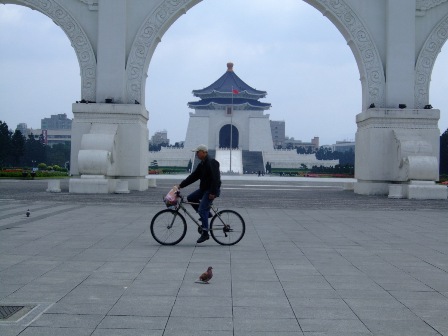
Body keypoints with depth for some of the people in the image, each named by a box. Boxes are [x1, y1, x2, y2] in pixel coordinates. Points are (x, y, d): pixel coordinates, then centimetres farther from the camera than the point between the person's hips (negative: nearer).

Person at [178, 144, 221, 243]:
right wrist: (181, 185, 11)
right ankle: (206, 213, 15)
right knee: (190, 198, 11)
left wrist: (213, 193, -28)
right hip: (204, 189, 10)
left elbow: (215, 179, -24)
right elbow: (193, 176, 15)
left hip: (212, 190, -10)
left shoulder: (211, 163, -17)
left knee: (202, 209, -15)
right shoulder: (202, 164, 14)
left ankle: (205, 233, -10)